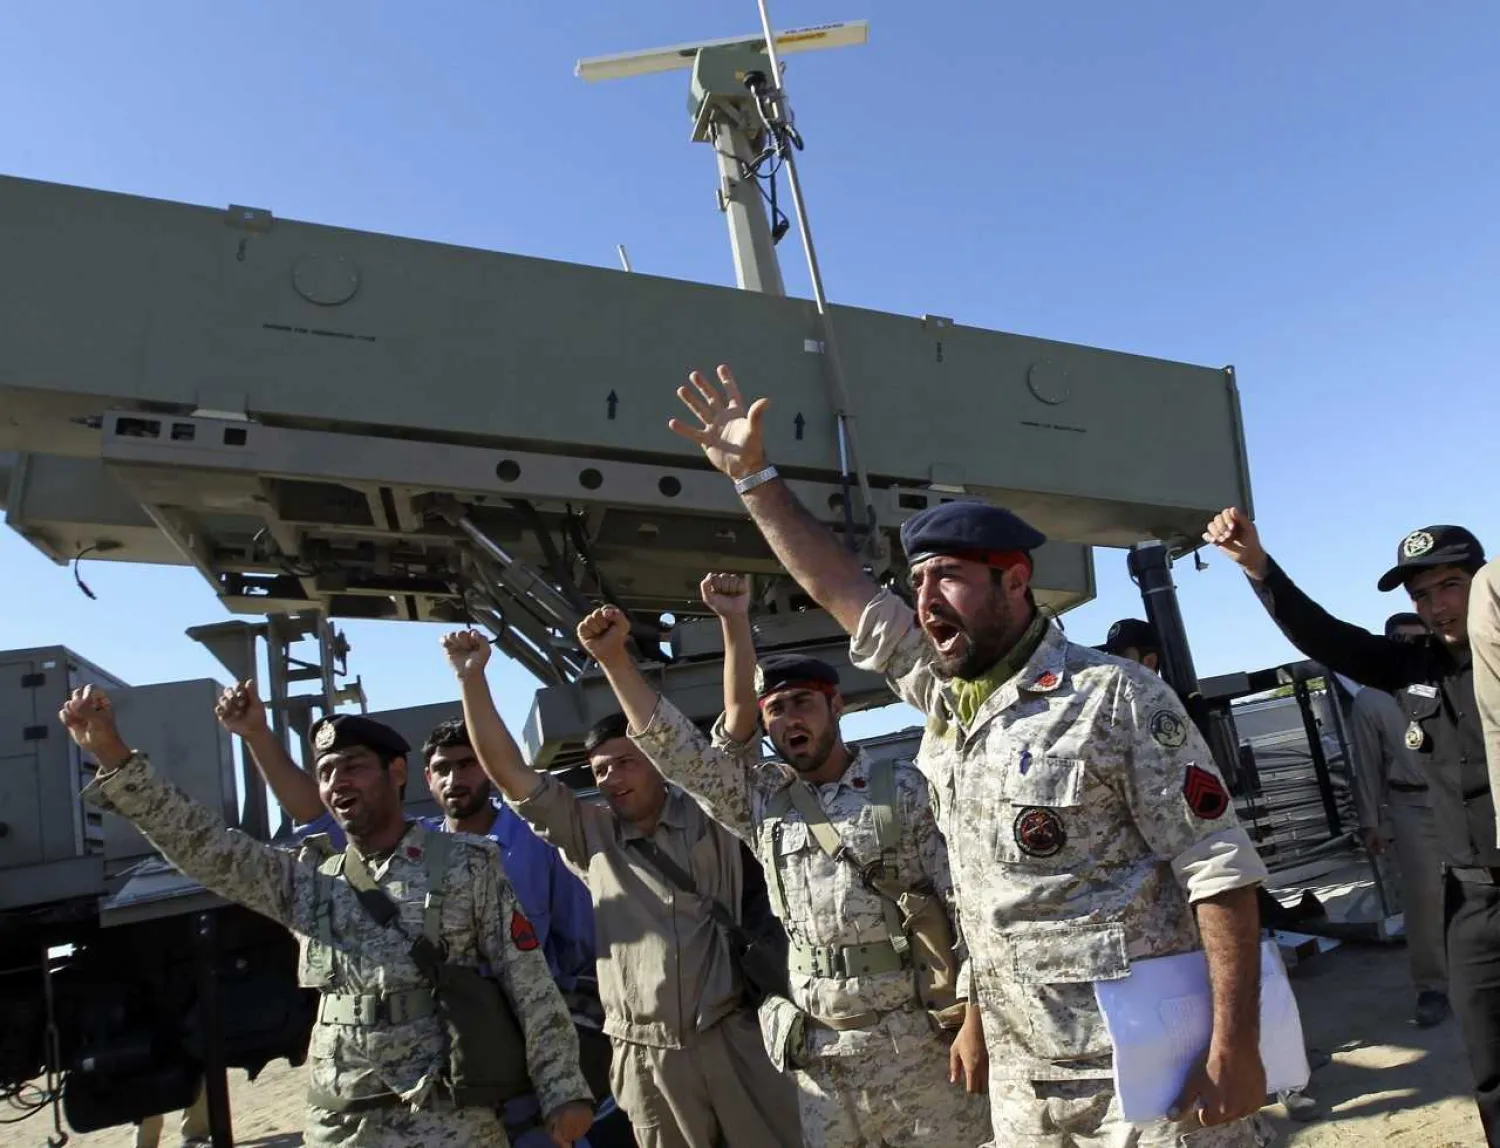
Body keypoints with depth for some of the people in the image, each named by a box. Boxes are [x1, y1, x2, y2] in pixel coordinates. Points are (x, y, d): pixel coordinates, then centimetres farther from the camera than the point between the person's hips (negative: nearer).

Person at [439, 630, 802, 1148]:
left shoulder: (709, 814, 1)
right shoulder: (591, 833, 7)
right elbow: (509, 772, 2)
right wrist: (472, 678, -5)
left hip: (733, 1040, -2)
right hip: (647, 1058, 2)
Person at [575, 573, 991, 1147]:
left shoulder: (905, 790, -2)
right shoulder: (763, 800, 6)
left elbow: (965, 910, -4)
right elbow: (673, 747, 4)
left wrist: (974, 1020, -11)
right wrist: (613, 657, -3)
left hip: (921, 1041, -2)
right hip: (820, 1055, 3)